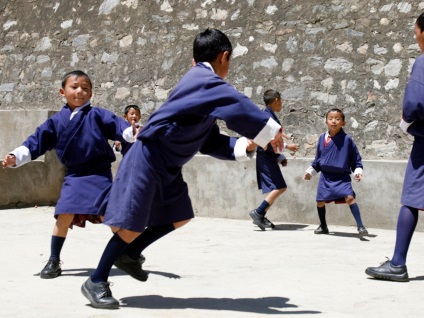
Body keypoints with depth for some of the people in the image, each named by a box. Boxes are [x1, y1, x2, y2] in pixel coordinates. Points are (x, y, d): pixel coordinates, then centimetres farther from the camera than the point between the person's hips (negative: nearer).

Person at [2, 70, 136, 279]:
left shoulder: (97, 115, -2)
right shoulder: (56, 121, 6)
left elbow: (116, 124, -16)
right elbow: (37, 141, 9)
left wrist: (132, 132, -36)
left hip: (99, 173, -2)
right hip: (74, 175, 2)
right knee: (64, 215, -7)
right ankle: (54, 261, 9)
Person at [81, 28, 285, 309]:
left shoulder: (202, 84, 14)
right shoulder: (205, 80, -17)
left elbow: (210, 142, 13)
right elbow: (238, 106, -30)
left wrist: (245, 146, 1)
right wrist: (271, 131, -19)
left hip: (167, 167, 10)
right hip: (148, 161, -10)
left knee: (179, 217, 16)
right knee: (132, 225, -6)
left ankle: (130, 254, 29)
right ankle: (97, 282, 6)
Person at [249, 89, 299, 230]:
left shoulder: (270, 115, 16)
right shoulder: (267, 116, -14)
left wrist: (280, 157, 15)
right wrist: (287, 146, -18)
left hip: (268, 156, 10)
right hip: (266, 156, -10)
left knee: (277, 187, 11)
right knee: (279, 187, -12)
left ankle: (261, 217, 11)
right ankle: (258, 212, -12)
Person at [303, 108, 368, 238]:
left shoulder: (347, 139, -7)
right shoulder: (322, 139, 3)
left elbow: (356, 159, 1)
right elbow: (317, 159, 16)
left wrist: (358, 171, -10)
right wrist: (310, 171, 18)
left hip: (342, 177, -4)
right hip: (326, 177, 4)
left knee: (350, 197, -22)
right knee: (320, 201, 8)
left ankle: (360, 226, -22)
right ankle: (323, 226, 31)